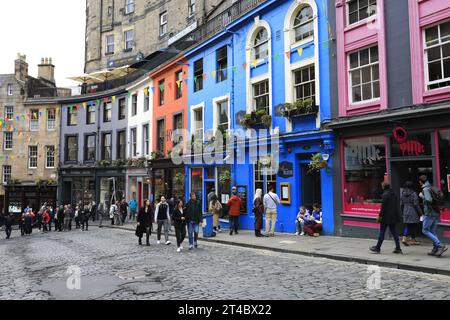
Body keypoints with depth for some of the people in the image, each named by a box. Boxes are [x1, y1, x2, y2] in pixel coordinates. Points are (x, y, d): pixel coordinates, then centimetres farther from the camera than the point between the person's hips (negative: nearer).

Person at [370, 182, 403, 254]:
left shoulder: (385, 195, -15)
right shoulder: (394, 194, 10)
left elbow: (383, 206, -18)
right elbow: (396, 206, 14)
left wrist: (380, 215, -13)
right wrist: (397, 215, 19)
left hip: (386, 217, -8)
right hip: (393, 217, 8)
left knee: (382, 232, 0)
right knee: (394, 232, 12)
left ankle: (378, 248, 8)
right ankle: (398, 248, 11)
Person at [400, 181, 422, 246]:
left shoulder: (403, 194, 5)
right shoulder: (413, 194, -11)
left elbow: (401, 205, 9)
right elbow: (416, 204, -11)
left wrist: (402, 213, 18)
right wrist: (420, 212, -1)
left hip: (406, 212, 5)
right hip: (413, 212, -5)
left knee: (407, 226, 10)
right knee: (414, 226, 6)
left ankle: (404, 238, -3)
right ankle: (413, 240, 12)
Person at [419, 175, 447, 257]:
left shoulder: (425, 189, -13)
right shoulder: (432, 187, 13)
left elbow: (429, 200, -23)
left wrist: (422, 196, -8)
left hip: (430, 213, -9)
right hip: (436, 213, 9)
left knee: (425, 230, -3)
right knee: (433, 231, 13)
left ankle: (440, 246, -12)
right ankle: (435, 249, 13)